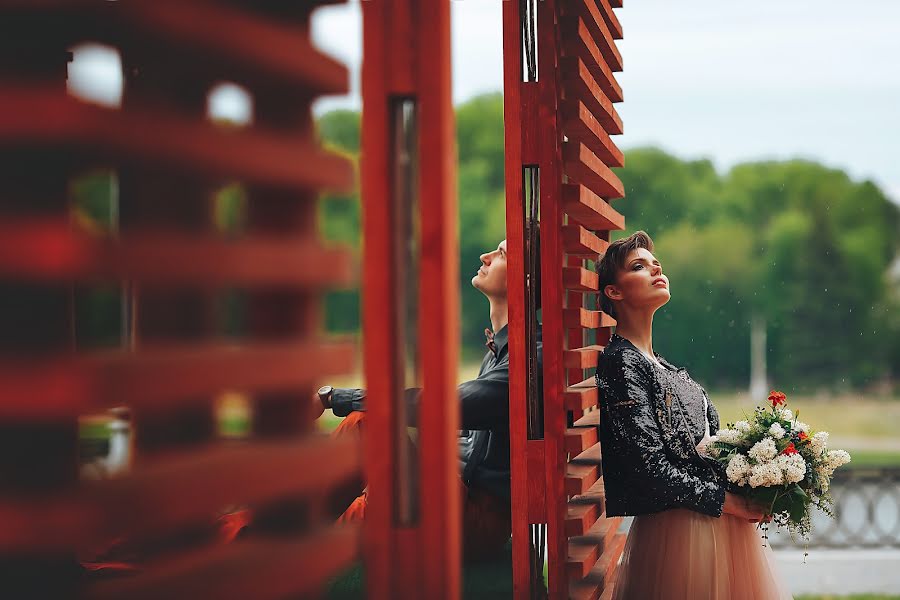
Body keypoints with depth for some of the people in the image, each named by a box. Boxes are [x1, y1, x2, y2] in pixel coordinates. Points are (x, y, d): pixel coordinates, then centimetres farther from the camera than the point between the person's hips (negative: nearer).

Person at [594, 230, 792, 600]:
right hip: (680, 525, -8)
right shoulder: (620, 362, -12)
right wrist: (727, 500, -14)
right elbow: (649, 465, -19)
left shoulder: (661, 366, 15)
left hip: (725, 523, 8)